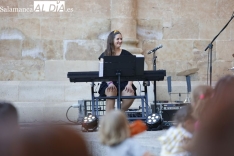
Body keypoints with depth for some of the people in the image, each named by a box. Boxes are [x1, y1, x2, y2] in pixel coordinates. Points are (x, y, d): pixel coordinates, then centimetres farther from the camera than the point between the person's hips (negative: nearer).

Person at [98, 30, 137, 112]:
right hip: (109, 83, -1)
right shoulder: (105, 55, 9)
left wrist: (129, 84, -13)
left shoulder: (126, 54, 13)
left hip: (124, 82, 2)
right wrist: (110, 83, -22)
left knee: (130, 95, -30)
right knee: (111, 93, -37)